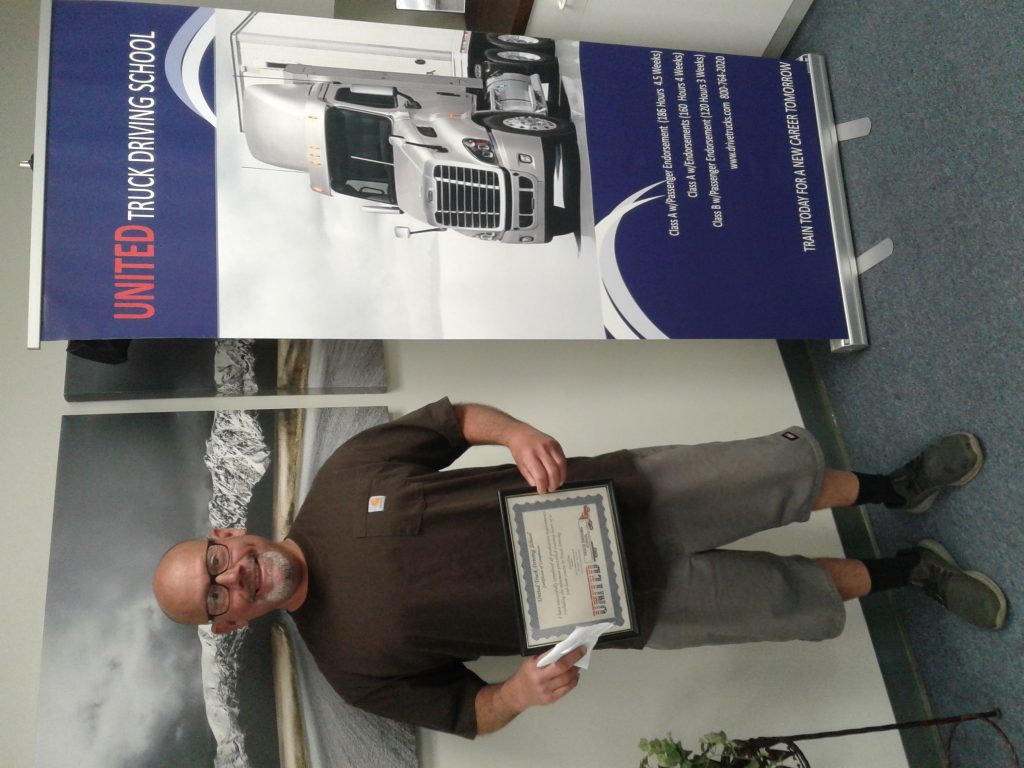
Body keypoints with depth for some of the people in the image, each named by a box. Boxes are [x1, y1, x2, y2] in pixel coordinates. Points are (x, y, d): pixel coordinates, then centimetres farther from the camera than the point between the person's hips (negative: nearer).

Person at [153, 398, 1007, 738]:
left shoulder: (343, 476, -7)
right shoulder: (352, 662, -9)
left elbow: (451, 417, 0)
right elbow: (464, 712, -1)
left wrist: (517, 432, -21)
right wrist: (521, 689, -24)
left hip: (614, 492, 2)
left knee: (789, 470, 0)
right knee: (795, 600, 2)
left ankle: (892, 488, 34)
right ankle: (905, 571, 34)